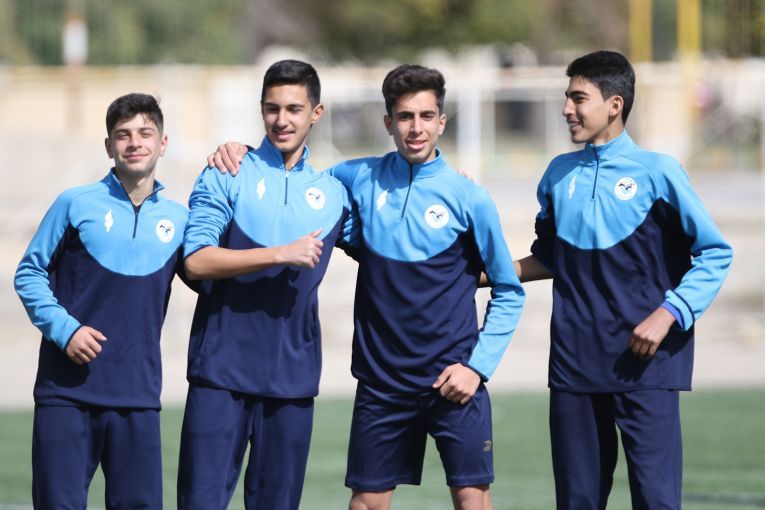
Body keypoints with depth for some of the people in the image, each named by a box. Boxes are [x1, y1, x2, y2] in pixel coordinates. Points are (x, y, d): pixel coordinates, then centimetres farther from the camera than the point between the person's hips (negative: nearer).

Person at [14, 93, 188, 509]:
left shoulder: (178, 221, 9)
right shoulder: (76, 205, 2)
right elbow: (29, 274, 4)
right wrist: (64, 328, -11)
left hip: (137, 396, 2)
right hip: (67, 393, -2)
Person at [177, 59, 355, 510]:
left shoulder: (334, 194, 11)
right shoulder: (226, 178, 1)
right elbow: (197, 261, -10)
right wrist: (281, 254, -16)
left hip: (293, 379, 3)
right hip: (222, 371, -3)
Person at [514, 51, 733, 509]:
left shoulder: (656, 172, -5)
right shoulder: (559, 174, 9)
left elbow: (715, 254, -3)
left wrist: (667, 315, -13)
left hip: (644, 364, -5)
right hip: (575, 364, 5)